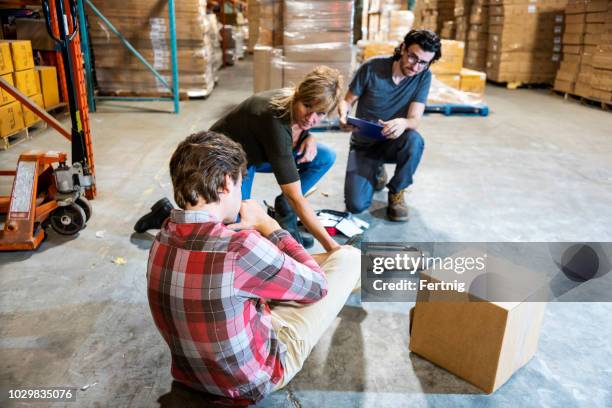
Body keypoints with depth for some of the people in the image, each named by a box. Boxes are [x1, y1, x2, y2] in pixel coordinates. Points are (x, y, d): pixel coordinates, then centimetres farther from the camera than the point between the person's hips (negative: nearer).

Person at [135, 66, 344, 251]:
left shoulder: (296, 105, -18)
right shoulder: (274, 118, -39)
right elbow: (295, 197, -39)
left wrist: (309, 137, -15)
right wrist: (331, 246, -39)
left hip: (255, 152, 7)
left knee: (325, 157, -9)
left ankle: (285, 214, 5)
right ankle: (168, 214, 8)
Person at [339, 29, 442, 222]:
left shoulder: (424, 77, -12)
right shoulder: (372, 68, -15)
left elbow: (415, 119, -19)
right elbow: (347, 101, -4)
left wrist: (403, 123, -44)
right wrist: (344, 114, -28)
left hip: (393, 142, 0)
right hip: (364, 144, 0)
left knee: (414, 140, -37)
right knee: (356, 205, -16)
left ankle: (396, 191, -8)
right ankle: (376, 171, 20)